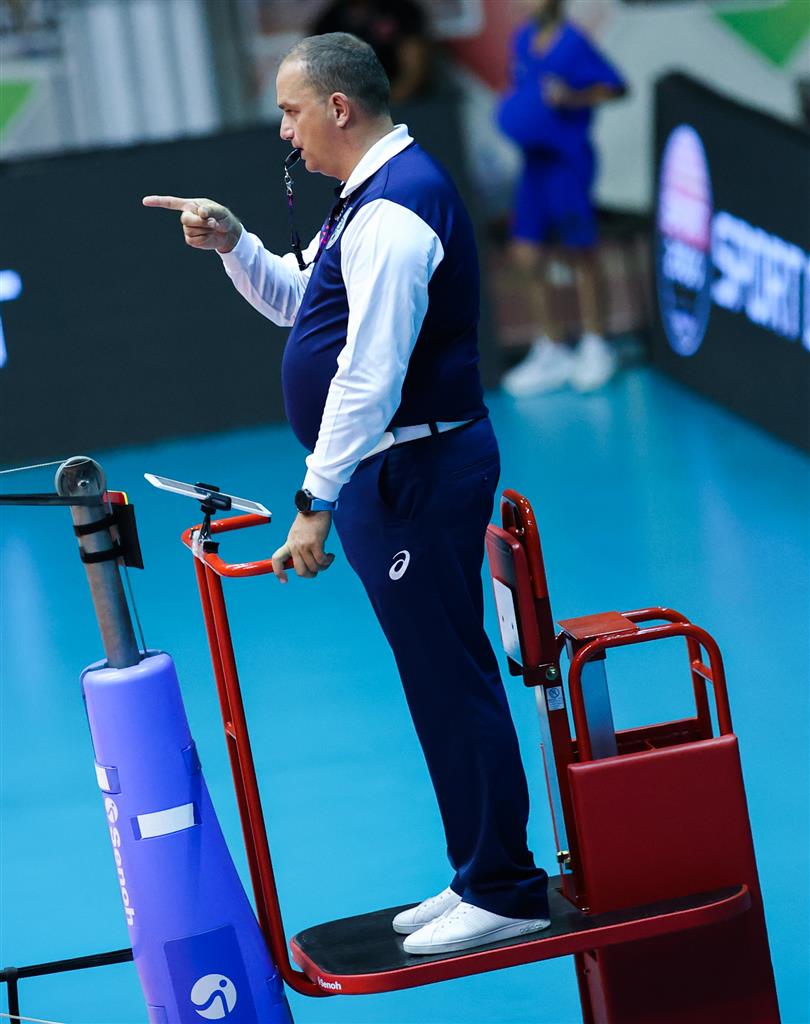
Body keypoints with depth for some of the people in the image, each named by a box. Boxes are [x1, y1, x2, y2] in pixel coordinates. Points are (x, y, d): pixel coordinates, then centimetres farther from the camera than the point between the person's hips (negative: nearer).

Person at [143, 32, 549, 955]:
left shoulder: (393, 212, -19)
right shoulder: (377, 195, 14)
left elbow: (369, 377, -24)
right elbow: (298, 301, 26)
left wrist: (316, 502, -22)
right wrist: (233, 245, 9)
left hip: (413, 472, -11)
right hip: (402, 473, 11)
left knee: (450, 679, -4)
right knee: (444, 679, 15)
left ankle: (504, 894, 4)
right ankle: (480, 878, 24)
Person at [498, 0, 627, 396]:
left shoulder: (573, 44, -14)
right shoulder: (522, 40, 8)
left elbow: (615, 87, -11)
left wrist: (573, 98, -23)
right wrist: (511, 111, 8)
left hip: (568, 161, -7)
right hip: (533, 162, 7)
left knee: (577, 254, 2)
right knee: (527, 257, 7)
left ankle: (594, 348, 16)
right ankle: (552, 352, 18)